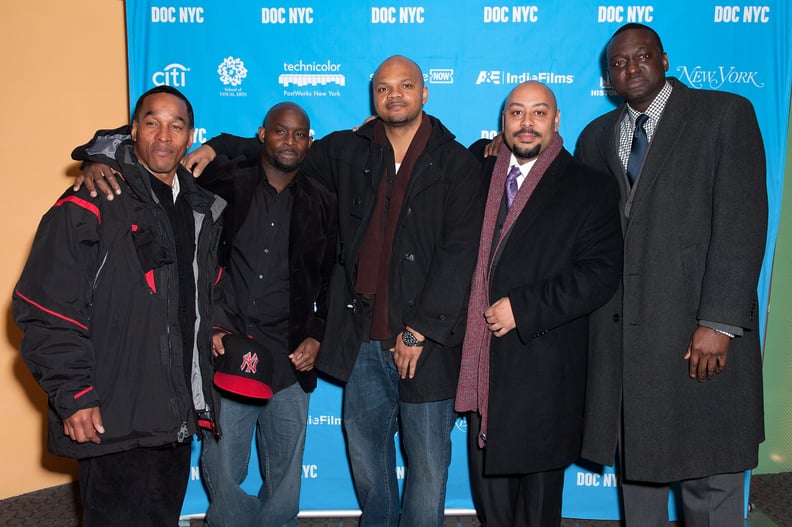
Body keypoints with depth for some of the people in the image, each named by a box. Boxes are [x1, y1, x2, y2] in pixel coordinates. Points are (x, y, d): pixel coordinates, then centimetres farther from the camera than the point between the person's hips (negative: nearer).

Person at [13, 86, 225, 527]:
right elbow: (46, 310, -14)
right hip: (113, 423, -6)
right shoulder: (90, 207, -11)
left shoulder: (201, 210, 11)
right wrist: (73, 396, -17)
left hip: (178, 418, 7)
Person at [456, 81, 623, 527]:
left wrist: (522, 308, -18)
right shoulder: (481, 175, 10)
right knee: (488, 476, 15)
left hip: (544, 368, -4)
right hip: (483, 361, 4)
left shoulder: (590, 188, -4)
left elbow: (601, 273, -13)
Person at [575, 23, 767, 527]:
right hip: (620, 327, 5)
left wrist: (720, 322, -15)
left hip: (698, 329, -4)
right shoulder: (597, 136, 15)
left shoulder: (725, 114, 0)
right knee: (636, 461, 15)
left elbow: (742, 220, -9)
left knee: (710, 476, 2)